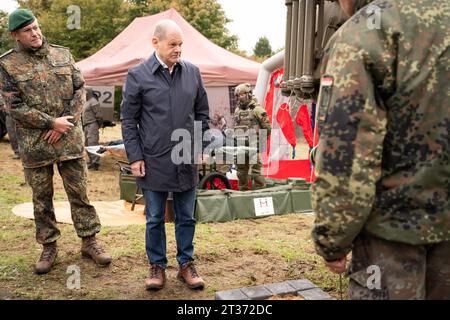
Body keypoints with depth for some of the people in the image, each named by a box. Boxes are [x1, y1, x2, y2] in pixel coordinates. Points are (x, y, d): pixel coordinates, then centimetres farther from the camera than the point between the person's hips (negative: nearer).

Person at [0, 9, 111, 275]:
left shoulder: (63, 54, 5)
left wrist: (65, 125, -8)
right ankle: (49, 246, 24)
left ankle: (89, 241, 19)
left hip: (70, 140, 2)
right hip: (34, 144, -1)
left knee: (79, 192, 7)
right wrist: (52, 123, -13)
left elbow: (80, 90, 3)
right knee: (42, 198, 10)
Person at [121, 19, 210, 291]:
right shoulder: (138, 75, -4)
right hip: (154, 163, -2)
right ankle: (157, 266, 27)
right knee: (155, 219, 10)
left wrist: (201, 147, 7)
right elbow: (129, 121, -1)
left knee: (186, 218, 12)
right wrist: (135, 157, -6)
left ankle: (186, 265, 27)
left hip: (187, 161, 3)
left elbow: (202, 113, 12)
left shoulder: (193, 72, 5)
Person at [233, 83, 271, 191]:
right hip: (240, 144, 7)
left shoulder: (256, 109, -6)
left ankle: (260, 189, -3)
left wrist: (261, 139, -2)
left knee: (256, 168, -9)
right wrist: (236, 138, 17)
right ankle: (242, 189, 24)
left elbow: (267, 127, -5)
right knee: (241, 168, 13)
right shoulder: (237, 110, 17)